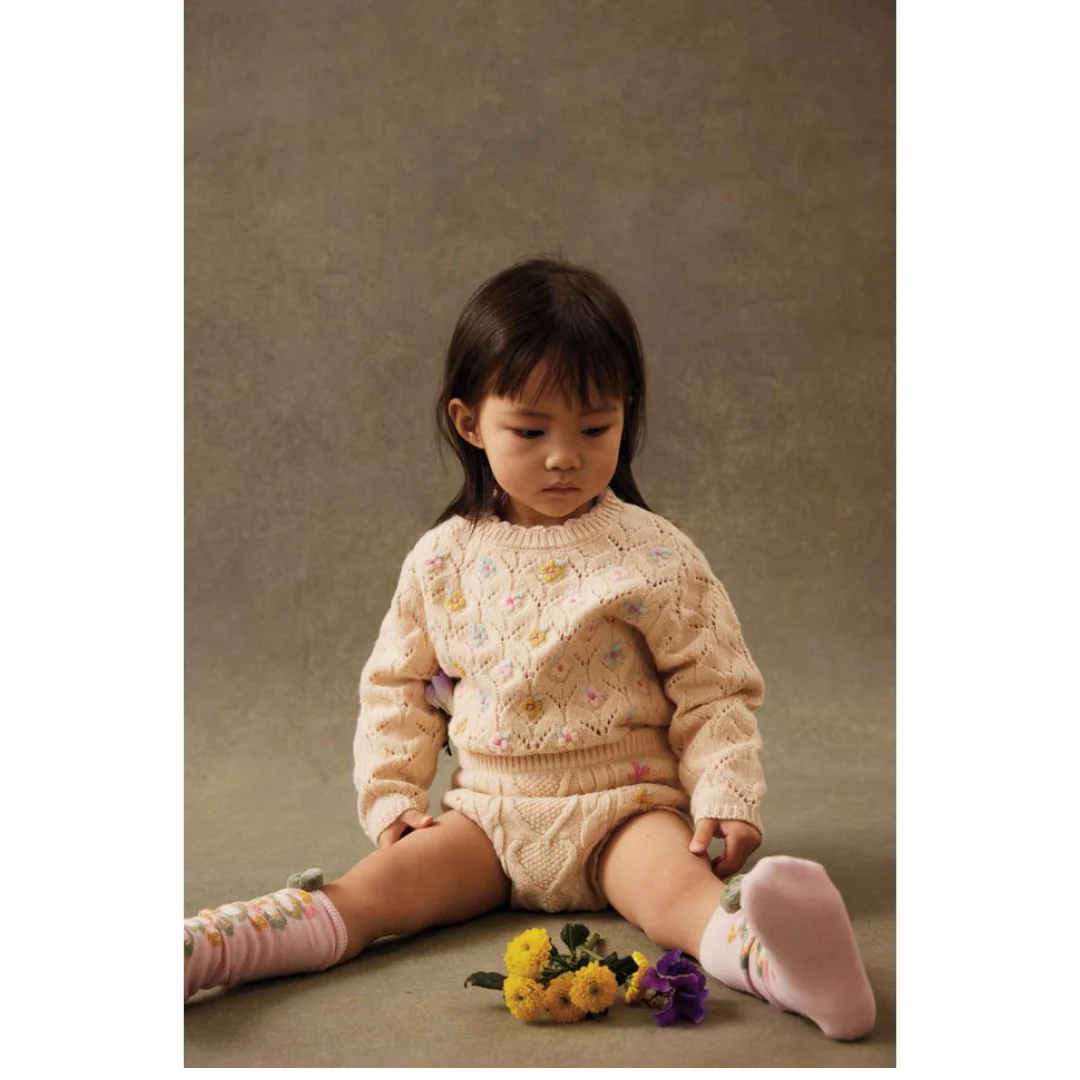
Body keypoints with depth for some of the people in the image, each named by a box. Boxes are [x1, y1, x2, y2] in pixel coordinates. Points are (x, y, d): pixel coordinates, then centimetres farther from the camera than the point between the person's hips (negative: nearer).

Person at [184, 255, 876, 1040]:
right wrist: (390, 796, 4)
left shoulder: (654, 556, -3)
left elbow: (716, 692, -1)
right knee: (385, 882, -20)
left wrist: (726, 801, -13)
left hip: (625, 804, -3)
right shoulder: (443, 560, 5)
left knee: (674, 879, -34)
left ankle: (769, 955, -63)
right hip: (492, 811, 3)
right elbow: (397, 686, 14)